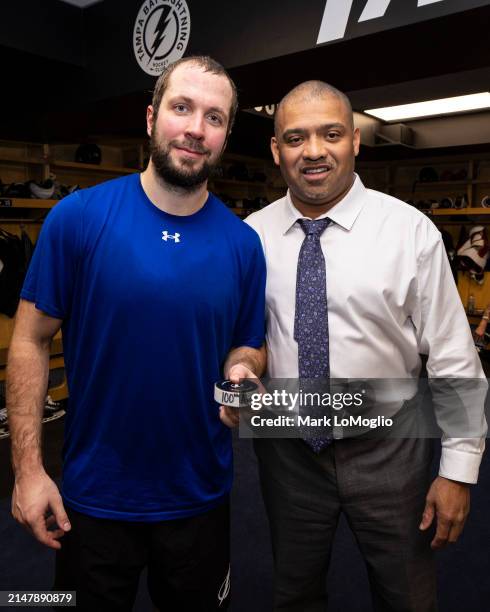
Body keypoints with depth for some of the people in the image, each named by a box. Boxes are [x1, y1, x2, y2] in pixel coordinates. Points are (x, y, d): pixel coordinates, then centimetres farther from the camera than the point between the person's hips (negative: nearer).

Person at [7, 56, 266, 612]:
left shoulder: (242, 243, -6)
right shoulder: (78, 216, -13)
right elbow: (31, 340, -8)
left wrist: (241, 373, -18)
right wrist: (28, 468, -10)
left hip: (199, 496, 2)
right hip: (93, 496, -1)